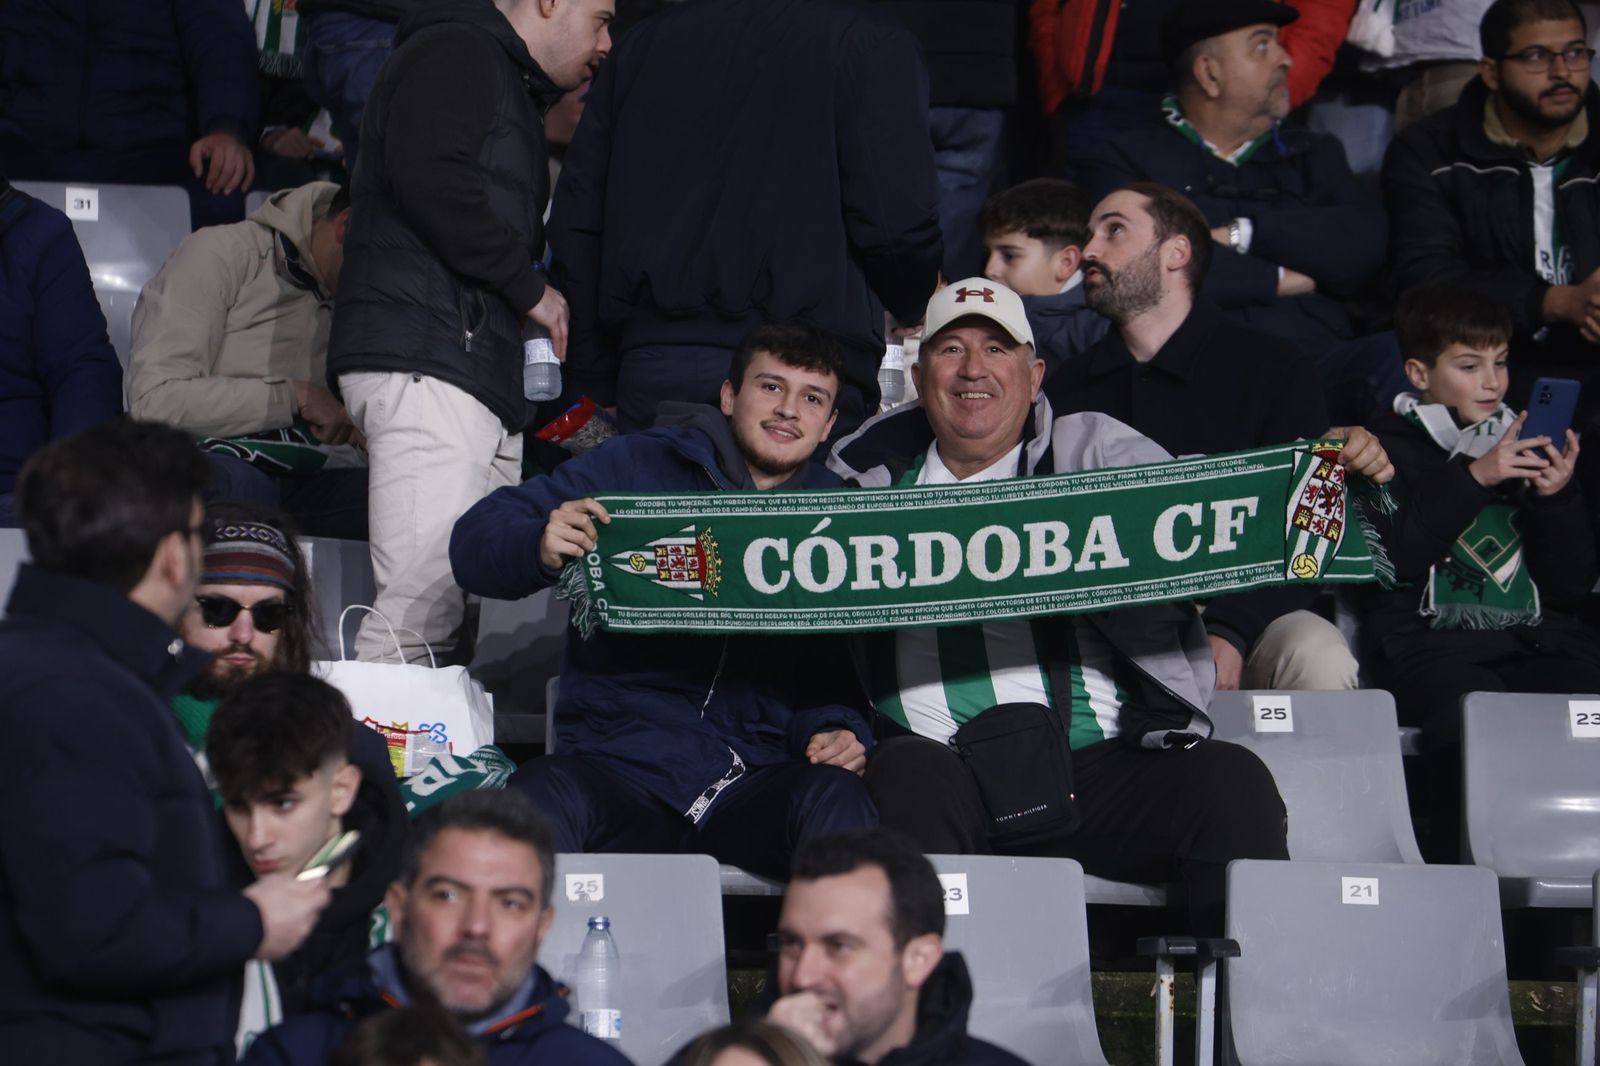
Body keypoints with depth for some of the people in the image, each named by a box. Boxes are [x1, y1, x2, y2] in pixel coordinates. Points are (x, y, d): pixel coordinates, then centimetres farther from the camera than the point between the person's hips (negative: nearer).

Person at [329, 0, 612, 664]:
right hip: (424, 364, -10)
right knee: (421, 612, -19)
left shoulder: (514, 93, 31)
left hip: (487, 375, 10)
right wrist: (530, 288, -9)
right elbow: (431, 182, -17)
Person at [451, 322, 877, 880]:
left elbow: (836, 665, 20)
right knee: (542, 793, -36)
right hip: (617, 766, -1)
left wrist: (837, 730, -4)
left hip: (752, 790, 1)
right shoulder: (633, 467, 10)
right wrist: (541, 548, -18)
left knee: (834, 798, -33)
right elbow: (475, 541, 6)